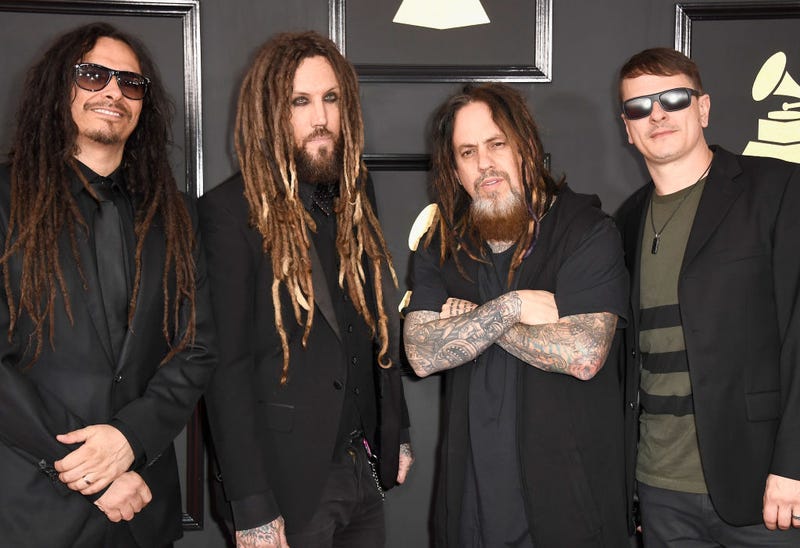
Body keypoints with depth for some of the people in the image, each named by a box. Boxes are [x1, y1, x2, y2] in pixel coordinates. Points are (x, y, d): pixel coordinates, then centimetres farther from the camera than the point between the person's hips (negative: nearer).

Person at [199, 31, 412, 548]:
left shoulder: (356, 194, 5)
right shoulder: (233, 210, -14)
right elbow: (226, 365, -15)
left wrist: (399, 433, 13)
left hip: (365, 467, 6)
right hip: (290, 478, -6)